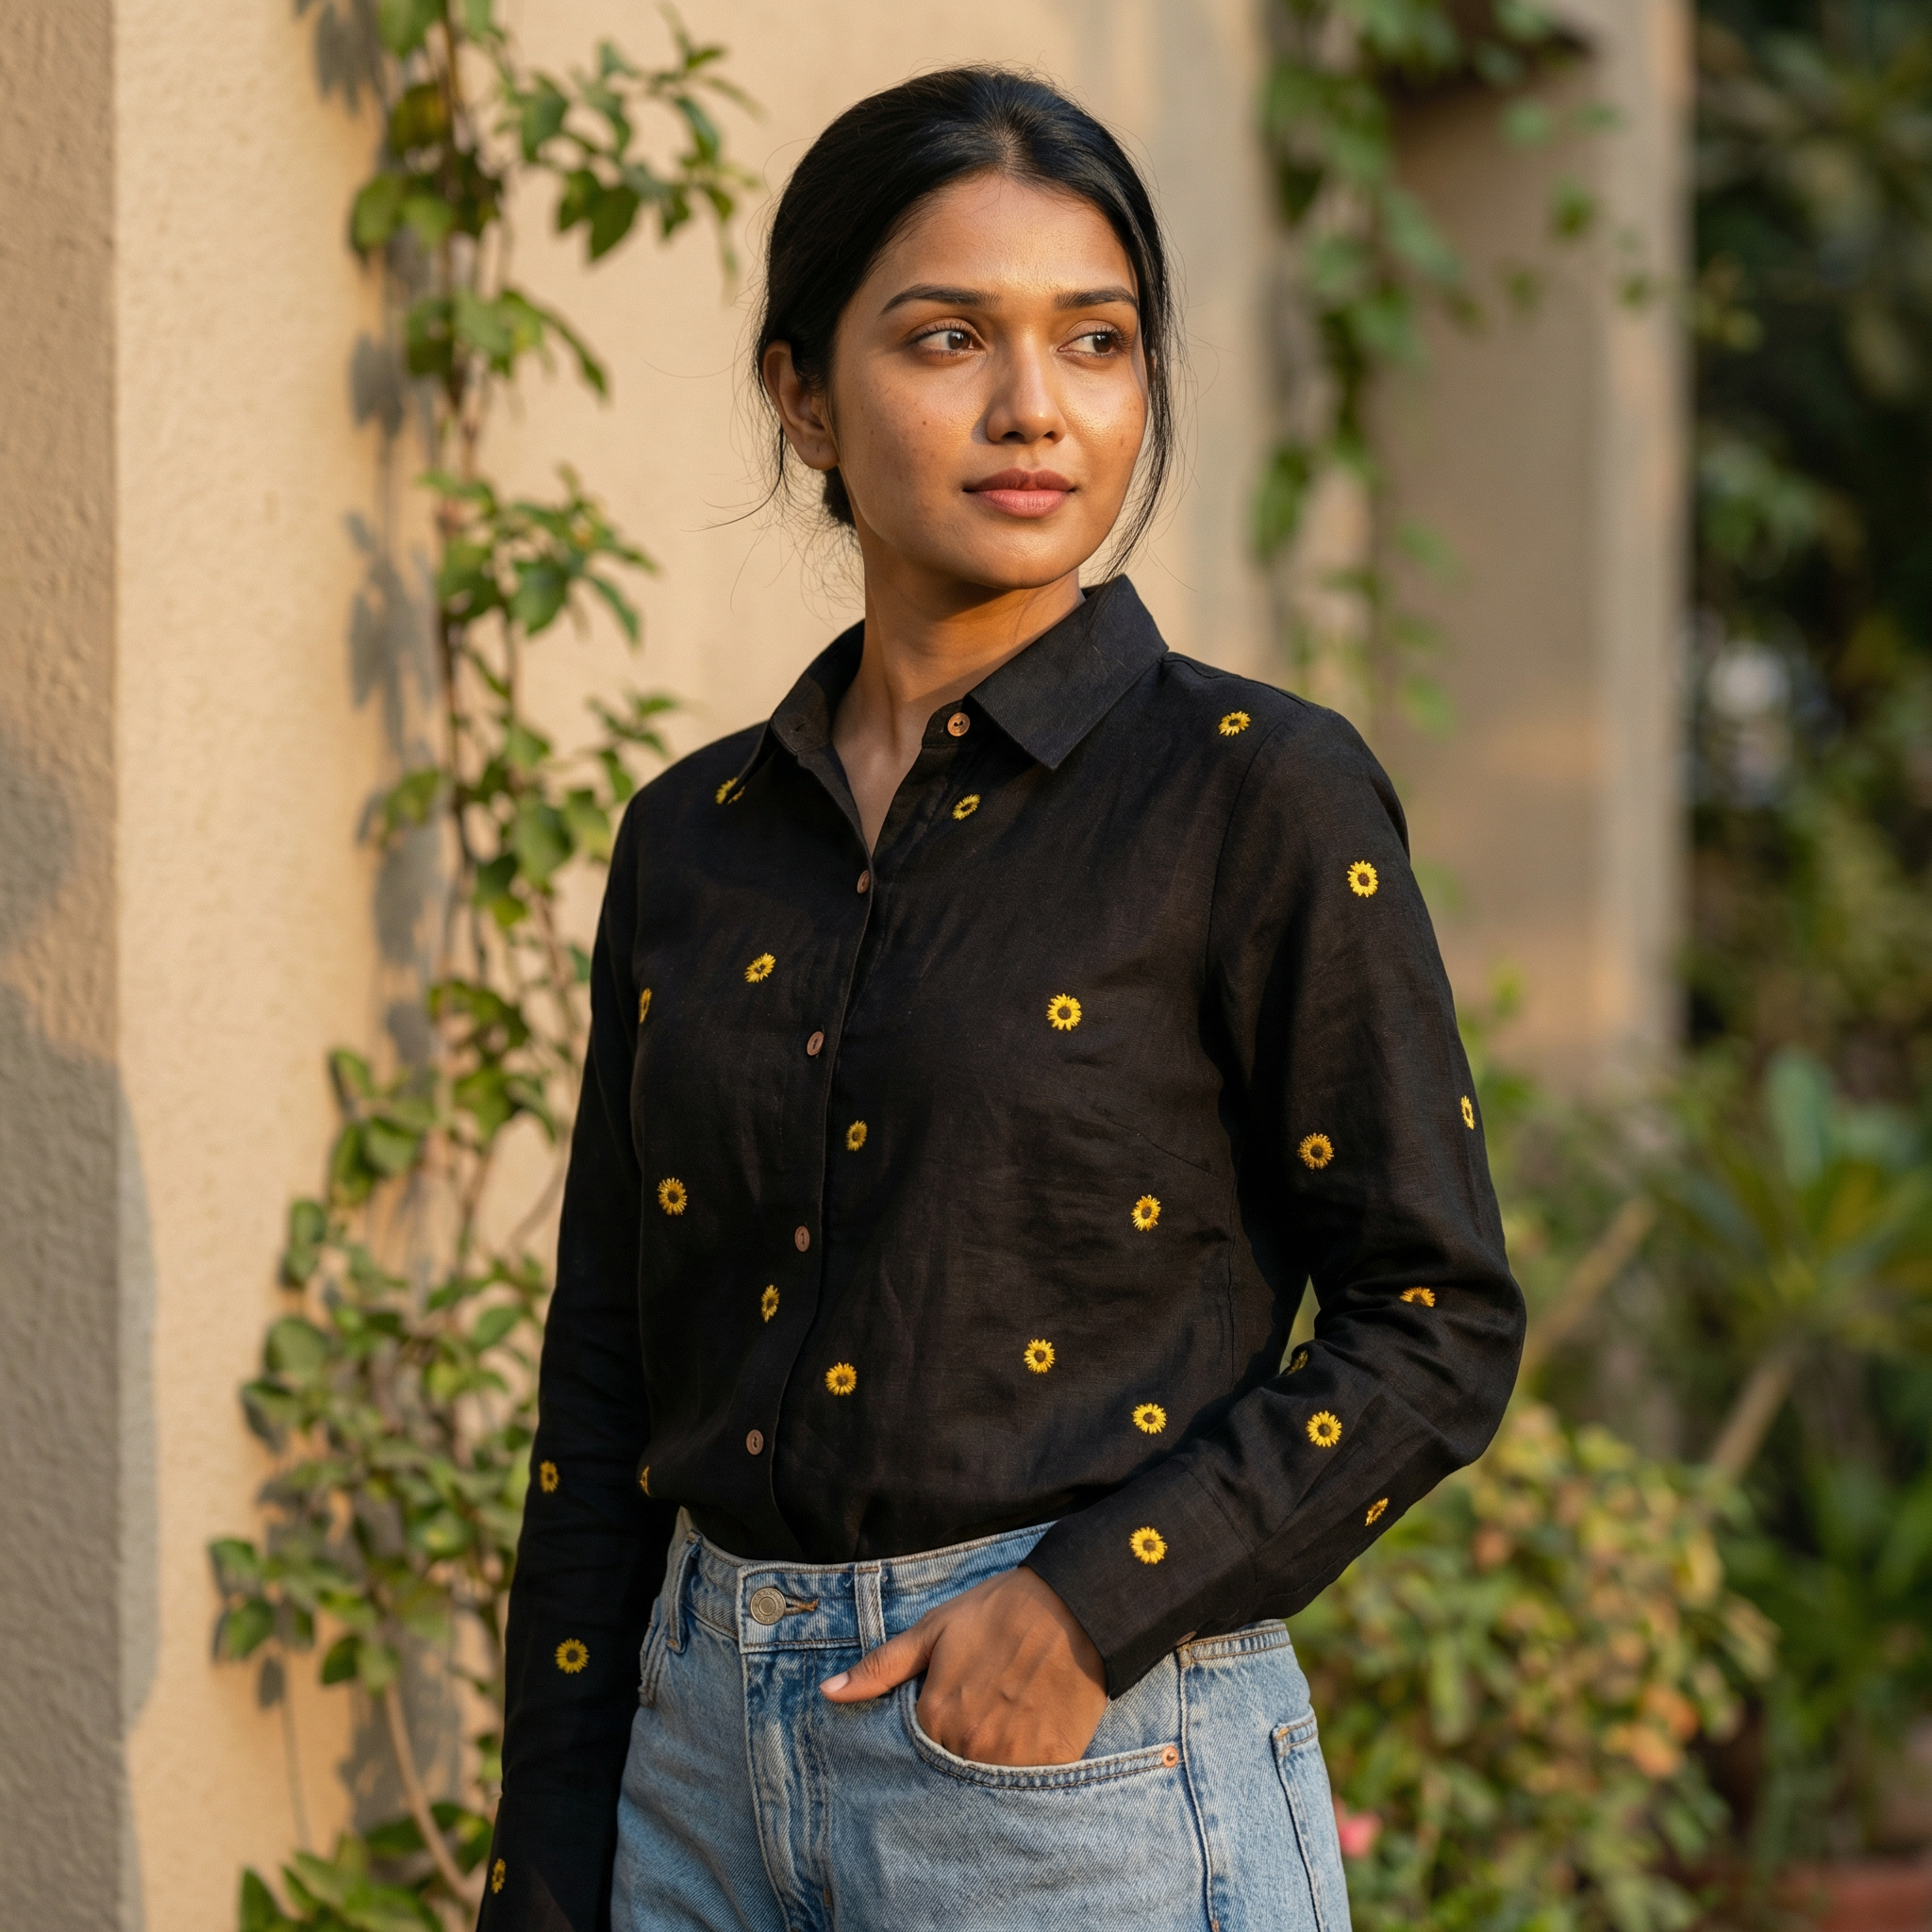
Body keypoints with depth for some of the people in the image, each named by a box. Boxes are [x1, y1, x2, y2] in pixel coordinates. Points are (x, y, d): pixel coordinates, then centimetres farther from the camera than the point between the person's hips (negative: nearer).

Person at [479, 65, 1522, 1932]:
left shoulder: (1257, 795, -6)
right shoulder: (695, 838, 7)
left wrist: (1095, 1601, -15)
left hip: (1086, 1772, -4)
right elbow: (604, 1393, 9)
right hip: (705, 1755, 4)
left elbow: (1433, 1326, -5)